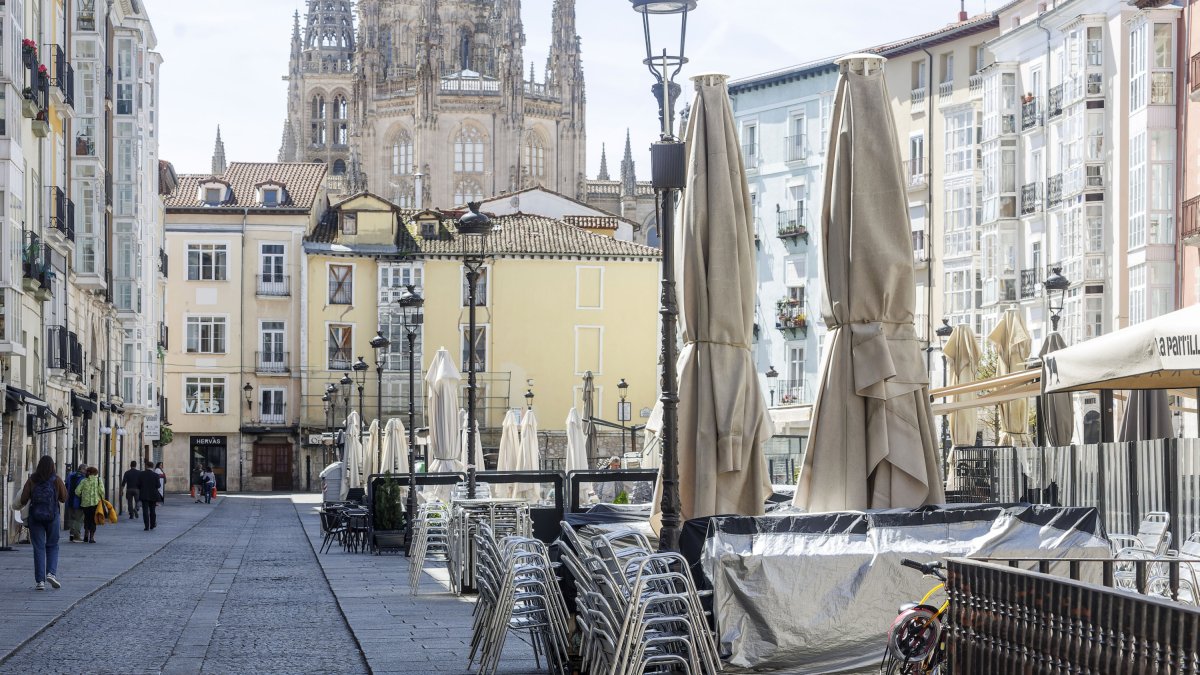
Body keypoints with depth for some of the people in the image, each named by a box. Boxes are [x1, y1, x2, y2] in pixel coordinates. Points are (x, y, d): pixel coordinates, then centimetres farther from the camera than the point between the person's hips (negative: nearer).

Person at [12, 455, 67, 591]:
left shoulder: (32, 479, -3)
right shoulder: (56, 479, -4)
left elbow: (23, 499, -5)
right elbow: (63, 498, 1)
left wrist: (18, 506, 17)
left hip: (35, 517, 1)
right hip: (52, 516, -1)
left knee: (38, 548, 4)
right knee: (52, 546, 13)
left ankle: (40, 580, -1)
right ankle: (51, 573, -7)